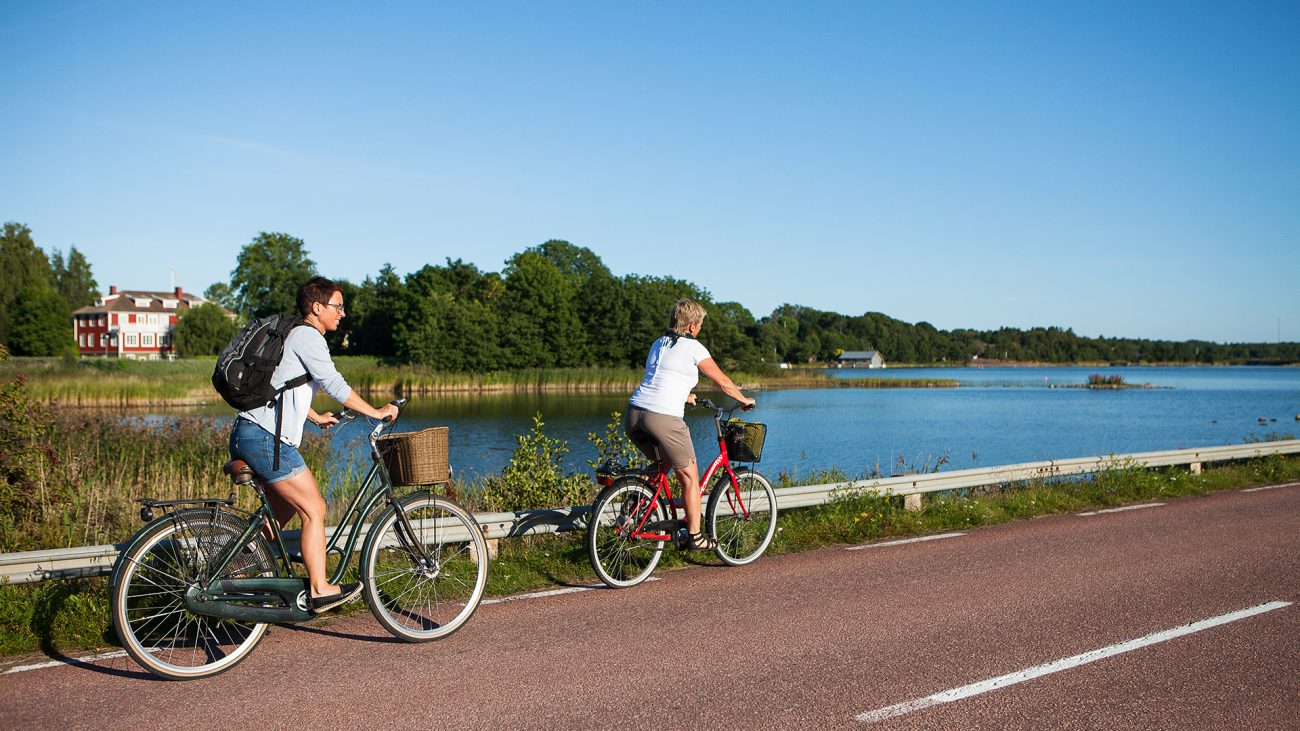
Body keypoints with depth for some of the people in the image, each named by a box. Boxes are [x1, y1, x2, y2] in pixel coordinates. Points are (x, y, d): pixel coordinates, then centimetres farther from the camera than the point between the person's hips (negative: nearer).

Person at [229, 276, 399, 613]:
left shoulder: (296, 336, 22)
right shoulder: (308, 337, -10)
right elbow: (335, 385, -16)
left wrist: (317, 417, 43)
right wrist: (376, 412, -9)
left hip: (248, 436, 11)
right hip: (265, 438, -11)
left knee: (284, 509, 21)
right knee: (314, 509, -5)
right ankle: (320, 590, -1)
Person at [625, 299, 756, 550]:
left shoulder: (658, 344, 21)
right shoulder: (693, 347, 0)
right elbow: (723, 382, 6)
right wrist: (744, 400, 23)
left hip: (634, 415, 7)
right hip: (664, 418, -7)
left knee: (663, 463, 30)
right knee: (689, 476, 9)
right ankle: (695, 536, 16)